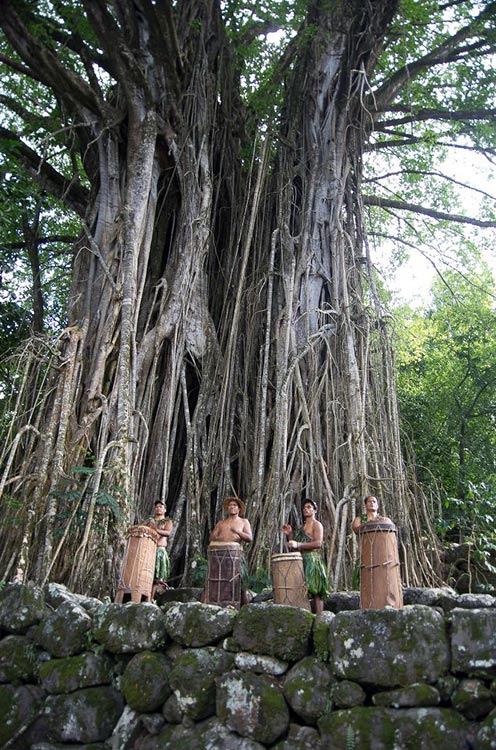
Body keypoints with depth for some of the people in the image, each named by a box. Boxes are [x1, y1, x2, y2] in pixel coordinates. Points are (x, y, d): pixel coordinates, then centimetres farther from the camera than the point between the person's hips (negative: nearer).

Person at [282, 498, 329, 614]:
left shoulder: (316, 524, 3)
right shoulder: (301, 527, 26)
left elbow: (318, 543, -12)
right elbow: (294, 545, 25)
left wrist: (298, 545, -19)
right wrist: (289, 535, 9)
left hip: (312, 560, -7)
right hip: (300, 561, 7)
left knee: (315, 592, -12)